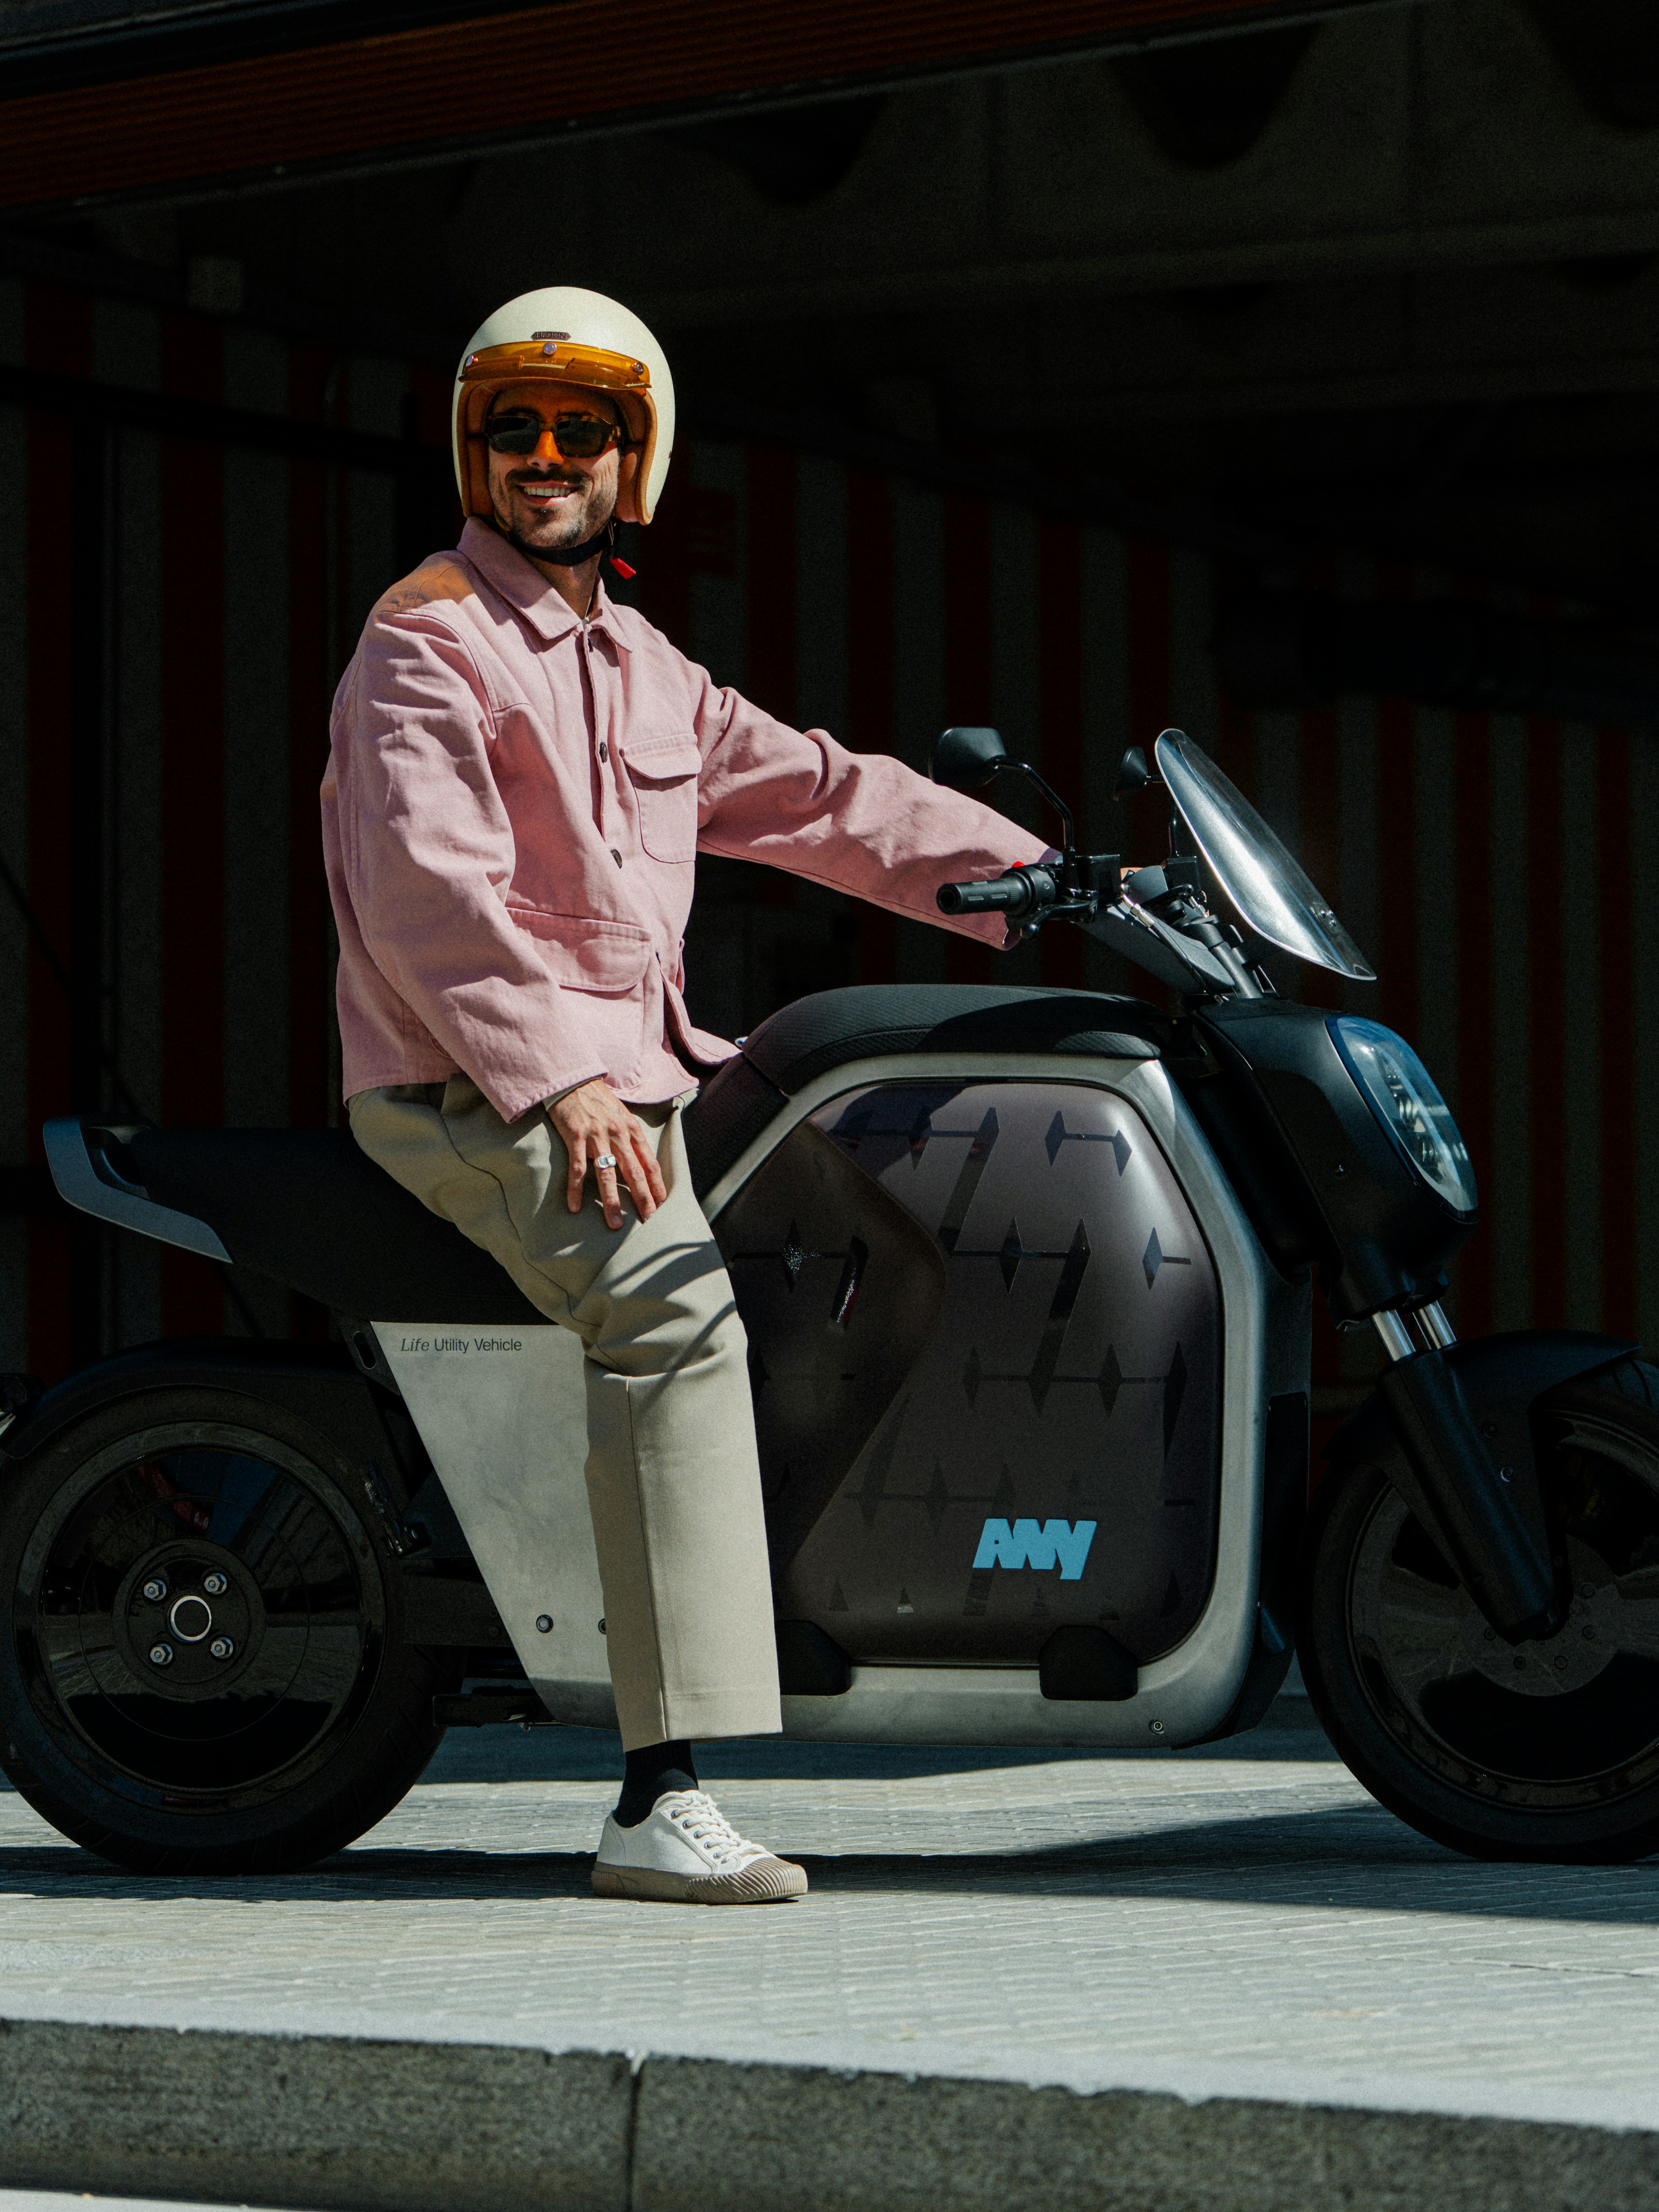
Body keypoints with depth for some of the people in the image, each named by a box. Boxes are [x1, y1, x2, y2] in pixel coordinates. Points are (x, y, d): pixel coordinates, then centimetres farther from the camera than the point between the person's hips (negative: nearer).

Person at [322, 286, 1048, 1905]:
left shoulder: (637, 667, 20)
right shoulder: (424, 643, -7)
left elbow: (819, 796, 19)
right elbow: (428, 888, -19)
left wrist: (1040, 887, 10)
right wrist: (557, 1077, -28)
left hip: (622, 1087, 10)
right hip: (463, 1089, -10)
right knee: (680, 1311, -29)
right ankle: (663, 1796, -36)